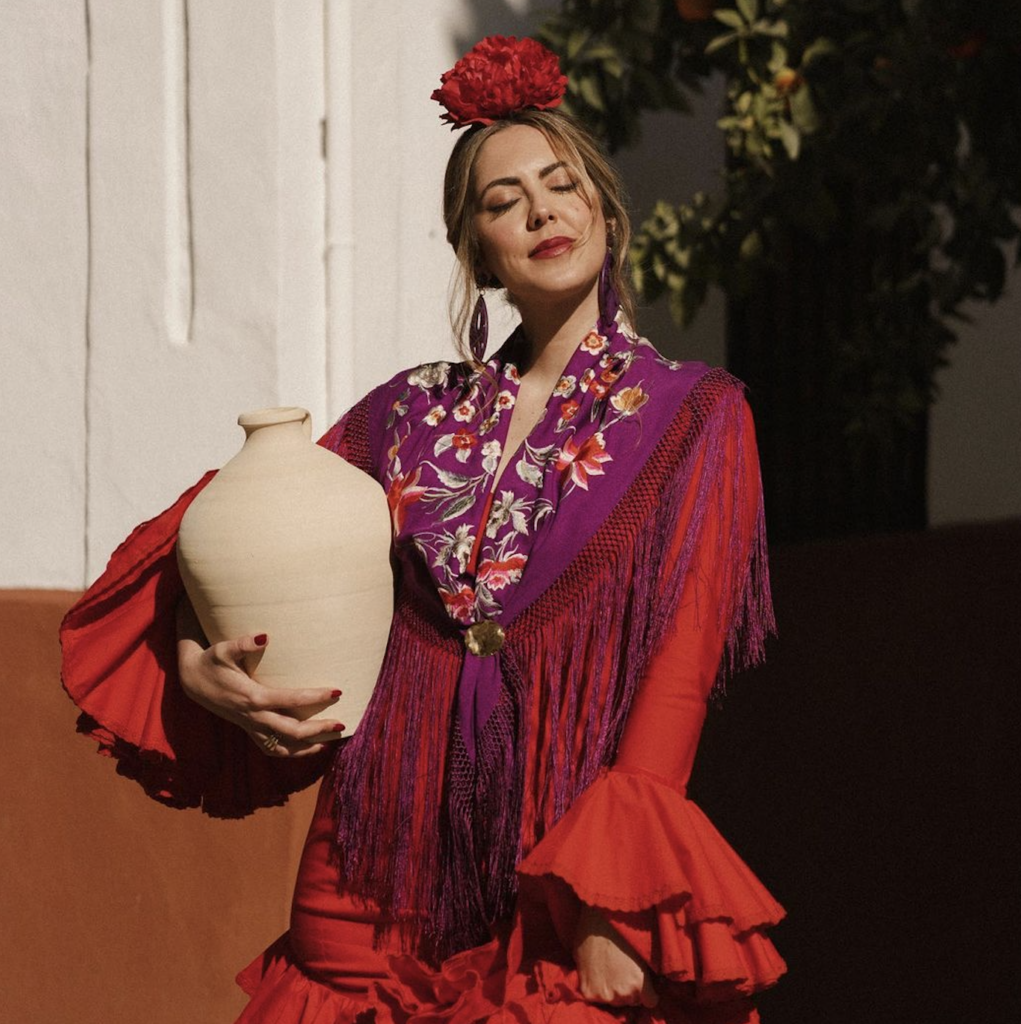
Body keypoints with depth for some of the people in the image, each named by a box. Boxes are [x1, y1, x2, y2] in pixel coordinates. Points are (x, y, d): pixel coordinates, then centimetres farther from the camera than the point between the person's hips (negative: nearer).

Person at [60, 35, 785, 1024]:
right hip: (392, 854, 3)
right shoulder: (415, 415, 11)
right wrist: (199, 666, -5)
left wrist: (617, 903, -16)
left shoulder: (696, 417, 3)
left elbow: (679, 668, -6)